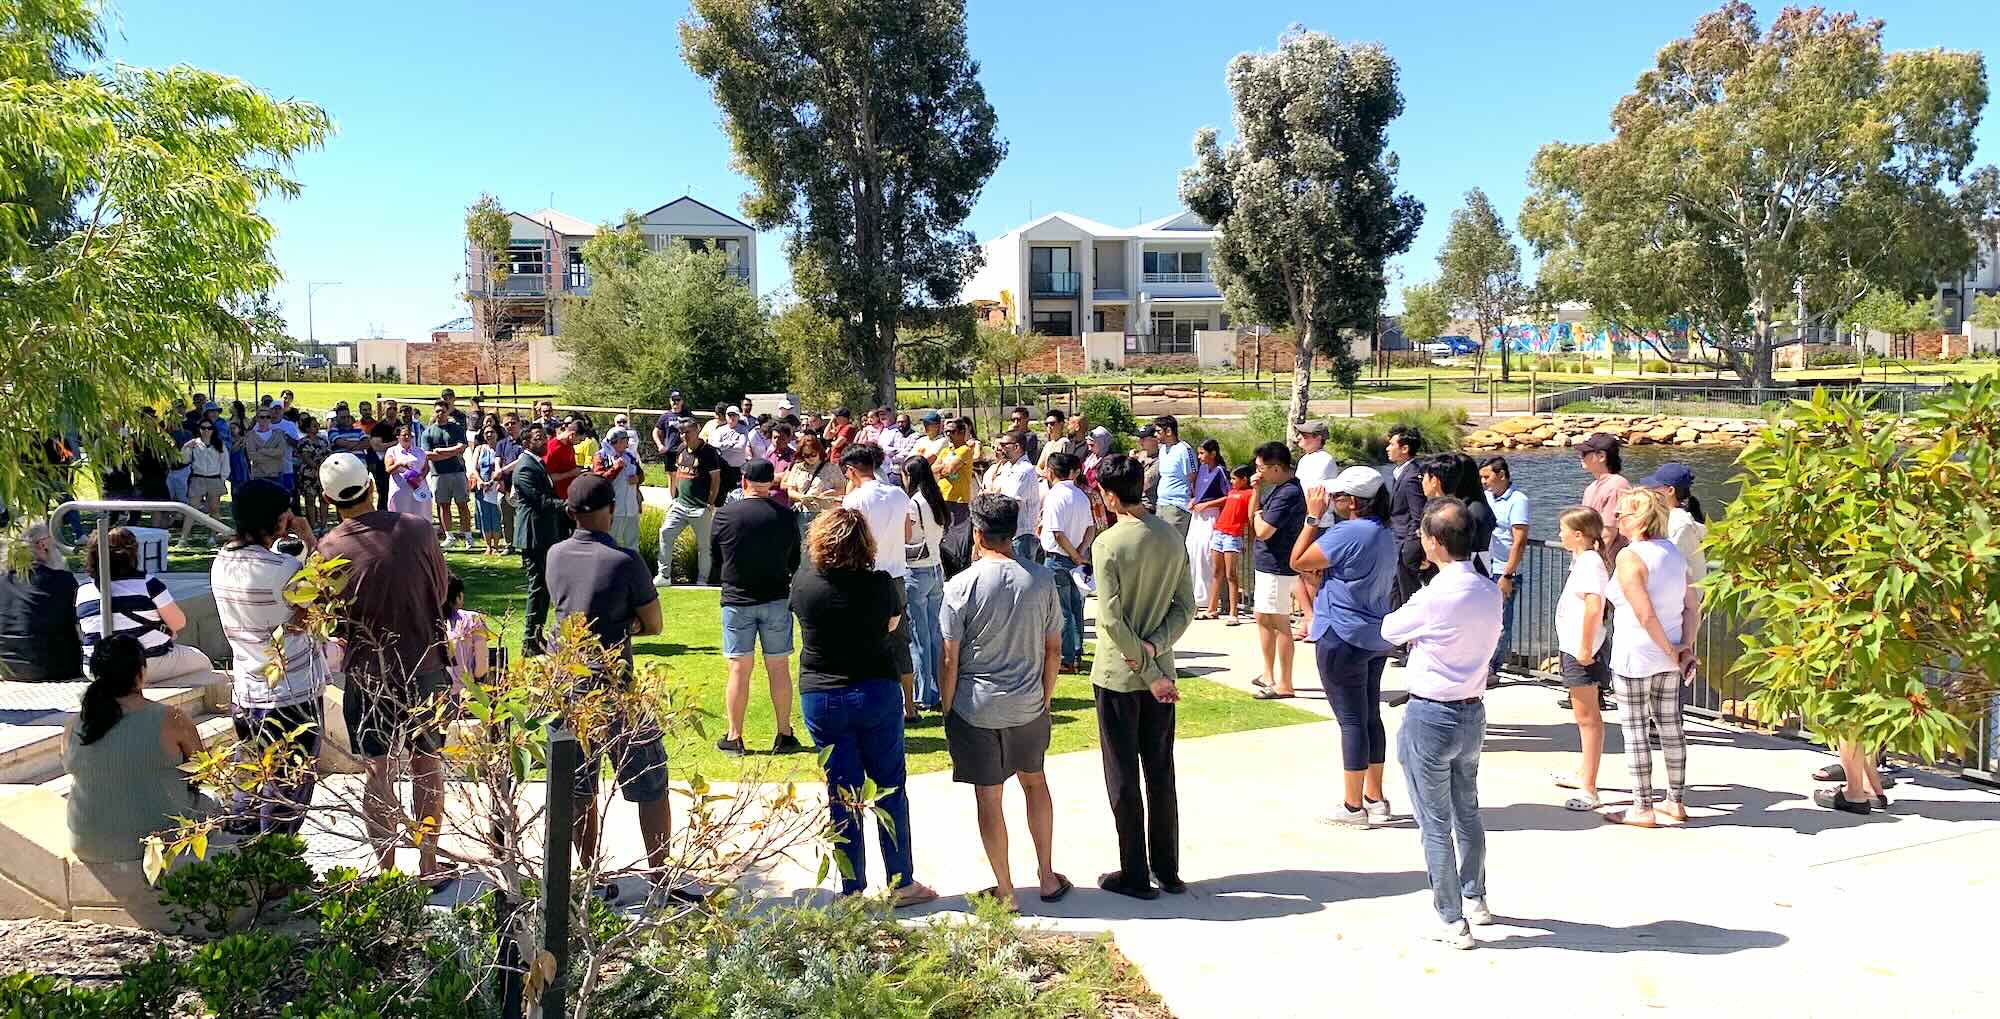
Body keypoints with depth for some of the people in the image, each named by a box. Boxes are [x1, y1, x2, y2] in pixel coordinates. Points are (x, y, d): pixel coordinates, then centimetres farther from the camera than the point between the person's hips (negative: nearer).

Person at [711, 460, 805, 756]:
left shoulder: (724, 515, -7)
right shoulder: (785, 516, -3)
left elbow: (715, 555, 6)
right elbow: (795, 562, 7)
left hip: (737, 599, -1)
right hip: (777, 598, 1)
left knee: (739, 669, 4)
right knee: (779, 667, 8)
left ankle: (734, 738, 10)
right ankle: (784, 735, 13)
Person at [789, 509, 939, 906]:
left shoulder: (804, 580, -9)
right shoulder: (880, 584, -13)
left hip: (820, 698, 1)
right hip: (877, 692, -1)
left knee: (843, 795, 9)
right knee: (891, 788, 11)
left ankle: (852, 890, 14)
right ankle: (901, 883, 17)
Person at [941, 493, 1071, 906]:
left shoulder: (961, 586, -13)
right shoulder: (1042, 581, -4)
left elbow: (950, 660, -10)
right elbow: (1054, 649, 2)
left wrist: (947, 711, 2)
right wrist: (1046, 698, 14)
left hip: (976, 708, -3)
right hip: (1028, 705, 3)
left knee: (988, 796, 8)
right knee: (1035, 782, 23)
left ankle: (1005, 890, 19)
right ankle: (1048, 877, 28)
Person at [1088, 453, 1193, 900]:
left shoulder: (1108, 544, -17)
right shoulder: (1172, 537, 1)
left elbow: (1112, 620, -20)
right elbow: (1185, 606, -1)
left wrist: (1148, 672, -14)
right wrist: (1154, 646, -10)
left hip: (1118, 676, -5)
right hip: (1159, 672, 5)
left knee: (1123, 779, 6)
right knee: (1161, 774, 14)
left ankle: (1135, 875, 14)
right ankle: (1168, 870, 22)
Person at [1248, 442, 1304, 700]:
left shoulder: (1289, 494, -21)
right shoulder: (1276, 489, 11)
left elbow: (1263, 531, -25)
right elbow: (1253, 513, 16)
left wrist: (1258, 517, -4)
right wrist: (1256, 489, 3)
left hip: (1277, 566, -11)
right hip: (1266, 563, 11)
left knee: (1279, 624, -6)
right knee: (1263, 618, 20)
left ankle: (1284, 685, 0)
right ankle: (1269, 676, 31)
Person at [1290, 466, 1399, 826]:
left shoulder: (1348, 533, -21)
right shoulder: (1384, 533, 10)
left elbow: (1298, 561, -14)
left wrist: (1313, 516, -9)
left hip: (1343, 639, -9)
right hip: (1376, 638, 9)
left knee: (1351, 720, -2)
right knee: (1371, 717, 16)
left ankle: (1353, 806, 5)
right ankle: (1375, 798, 24)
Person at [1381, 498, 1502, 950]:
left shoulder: (1435, 597, -23)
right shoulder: (1490, 592, -2)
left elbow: (1389, 631, -6)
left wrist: (1406, 612, 13)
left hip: (1430, 717, -7)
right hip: (1473, 712, 7)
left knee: (1435, 825, 4)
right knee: (1467, 812, 23)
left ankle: (1452, 921, 10)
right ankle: (1475, 898, 39)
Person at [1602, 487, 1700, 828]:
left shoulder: (1629, 557, -17)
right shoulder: (1674, 552, 7)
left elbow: (1645, 614, -22)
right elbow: (1693, 607, 6)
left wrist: (1670, 650, -12)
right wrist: (1685, 647, 0)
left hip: (1635, 656, -8)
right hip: (1668, 658, 8)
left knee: (1634, 730, 1)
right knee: (1670, 726, 15)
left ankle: (1642, 809, 7)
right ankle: (1676, 802, 26)